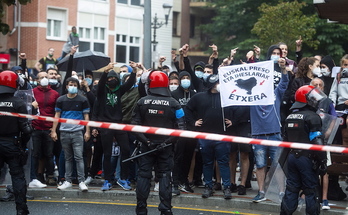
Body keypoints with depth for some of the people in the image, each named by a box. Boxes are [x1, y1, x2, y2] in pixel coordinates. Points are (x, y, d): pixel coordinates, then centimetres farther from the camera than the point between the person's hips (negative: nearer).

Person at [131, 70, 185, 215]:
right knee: (164, 176, 5)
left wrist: (145, 141, -8)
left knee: (143, 175, 7)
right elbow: (181, 127, -10)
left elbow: (135, 124, -7)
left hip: (147, 145, 1)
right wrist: (168, 141, -10)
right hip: (165, 147, -1)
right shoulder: (173, 103, -6)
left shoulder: (142, 102, -3)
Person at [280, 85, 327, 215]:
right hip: (307, 159, -7)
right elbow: (317, 142, -19)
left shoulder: (290, 117, 13)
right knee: (311, 190, 0)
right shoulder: (312, 117, -13)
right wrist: (322, 161, -15)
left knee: (291, 188, 11)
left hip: (292, 157, 7)